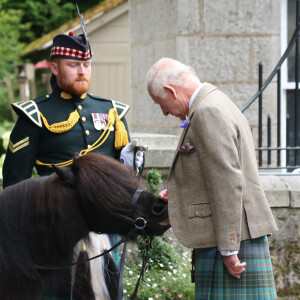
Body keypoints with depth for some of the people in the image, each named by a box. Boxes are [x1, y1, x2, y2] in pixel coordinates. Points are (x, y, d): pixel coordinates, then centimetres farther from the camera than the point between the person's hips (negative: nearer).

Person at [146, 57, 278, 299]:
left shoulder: (208, 112, -14)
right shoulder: (217, 105, 18)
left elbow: (228, 184, -20)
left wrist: (229, 250, -20)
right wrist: (180, 195, 18)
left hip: (231, 241, -10)